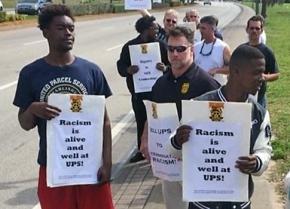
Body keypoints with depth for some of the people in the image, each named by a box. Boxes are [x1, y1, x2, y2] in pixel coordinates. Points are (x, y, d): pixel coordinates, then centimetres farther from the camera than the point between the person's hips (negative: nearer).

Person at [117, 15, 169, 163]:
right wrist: (128, 70, -20)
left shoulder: (160, 45, 1)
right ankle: (141, 151, 27)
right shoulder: (129, 46, 2)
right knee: (141, 122, 12)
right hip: (138, 92, 1)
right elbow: (120, 66, 2)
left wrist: (165, 68, -23)